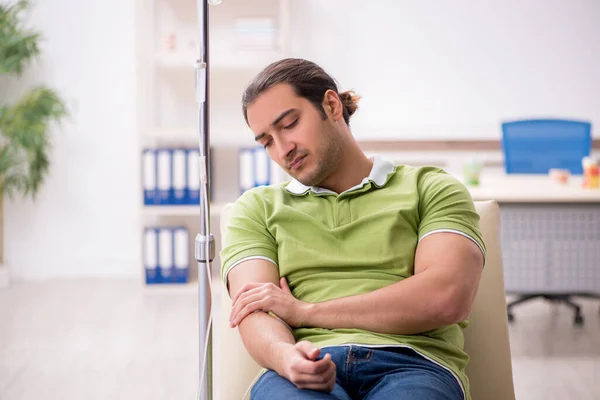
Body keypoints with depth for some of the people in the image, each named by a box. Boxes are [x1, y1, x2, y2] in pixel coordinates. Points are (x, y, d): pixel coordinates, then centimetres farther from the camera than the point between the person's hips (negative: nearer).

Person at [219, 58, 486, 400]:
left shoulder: (432, 189, 16)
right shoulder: (258, 208, 23)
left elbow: (447, 298, -2)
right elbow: (257, 316, 7)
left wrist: (305, 311, -1)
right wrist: (285, 355, -18)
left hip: (412, 363, -1)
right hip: (304, 371, 1)